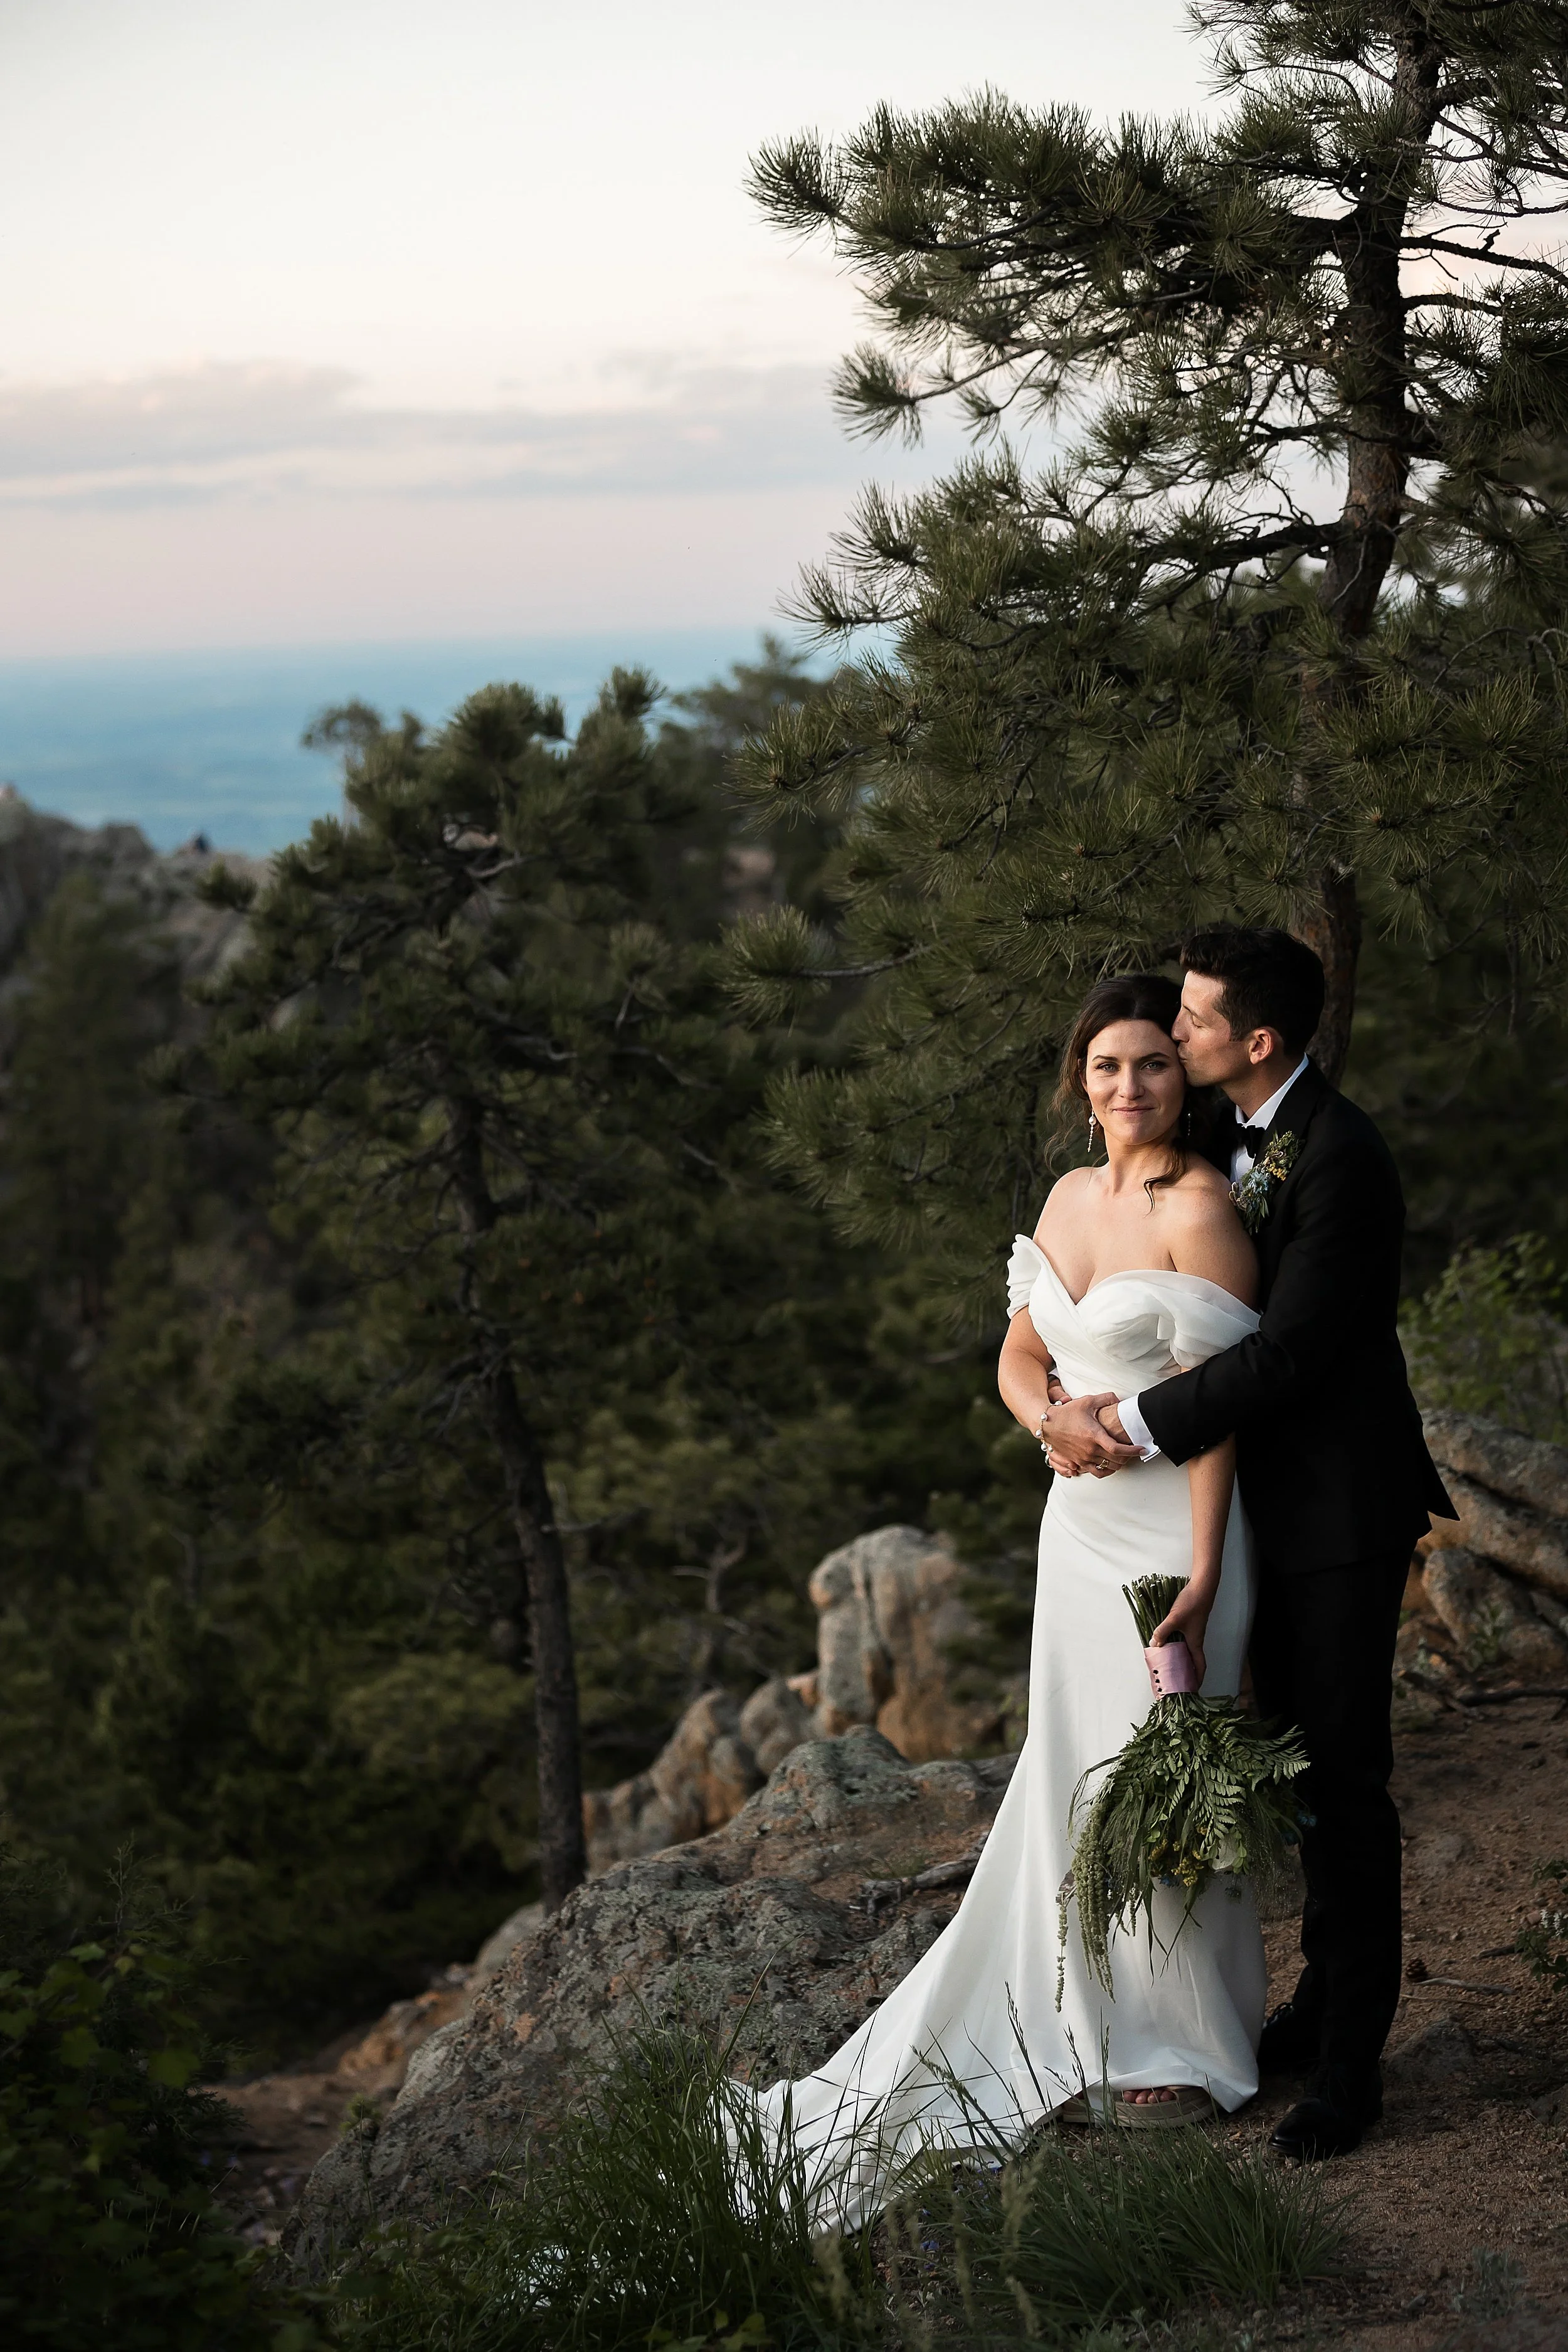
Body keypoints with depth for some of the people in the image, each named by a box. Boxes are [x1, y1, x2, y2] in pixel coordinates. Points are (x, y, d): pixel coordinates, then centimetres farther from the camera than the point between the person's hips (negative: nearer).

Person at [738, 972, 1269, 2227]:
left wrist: (1201, 1582, -21)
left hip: (1172, 1531, -8)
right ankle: (1101, 2023, 33)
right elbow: (1020, 1355, 15)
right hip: (1079, 1523, 8)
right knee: (1075, 1774, 16)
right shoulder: (1072, 1196, 8)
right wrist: (1052, 1418, -9)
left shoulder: (1202, 1207, -15)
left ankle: (1186, 2046, 21)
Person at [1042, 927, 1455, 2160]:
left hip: (1342, 1512, -8)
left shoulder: (1342, 1160, -22)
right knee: (1298, 1761, 17)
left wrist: (1133, 1424, -20)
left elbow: (1286, 1351, -25)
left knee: (1346, 1778, -1)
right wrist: (1089, 1408, -8)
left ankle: (1351, 2060, 8)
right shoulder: (1239, 1137, 6)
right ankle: (1324, 1996, 31)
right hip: (1270, 1501, 9)